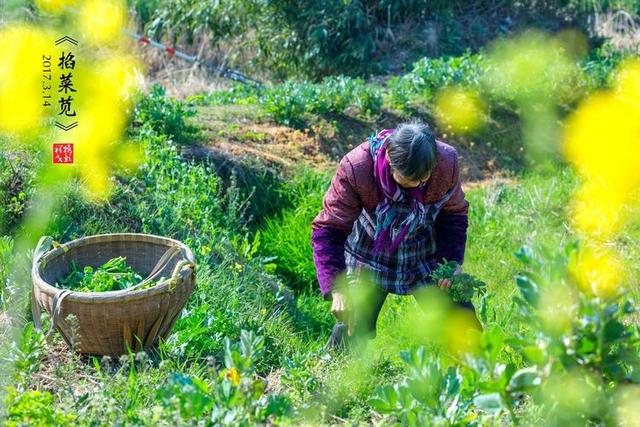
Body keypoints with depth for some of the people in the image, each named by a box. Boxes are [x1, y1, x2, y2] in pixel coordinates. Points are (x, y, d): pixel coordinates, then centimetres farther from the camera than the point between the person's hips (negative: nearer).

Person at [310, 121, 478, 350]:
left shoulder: (447, 162, -22)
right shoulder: (355, 168, -31)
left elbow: (454, 215, -1)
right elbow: (329, 229, -25)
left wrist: (451, 261, -15)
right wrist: (336, 289, -36)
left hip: (425, 255, 2)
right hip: (369, 253, -2)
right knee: (356, 330, -5)